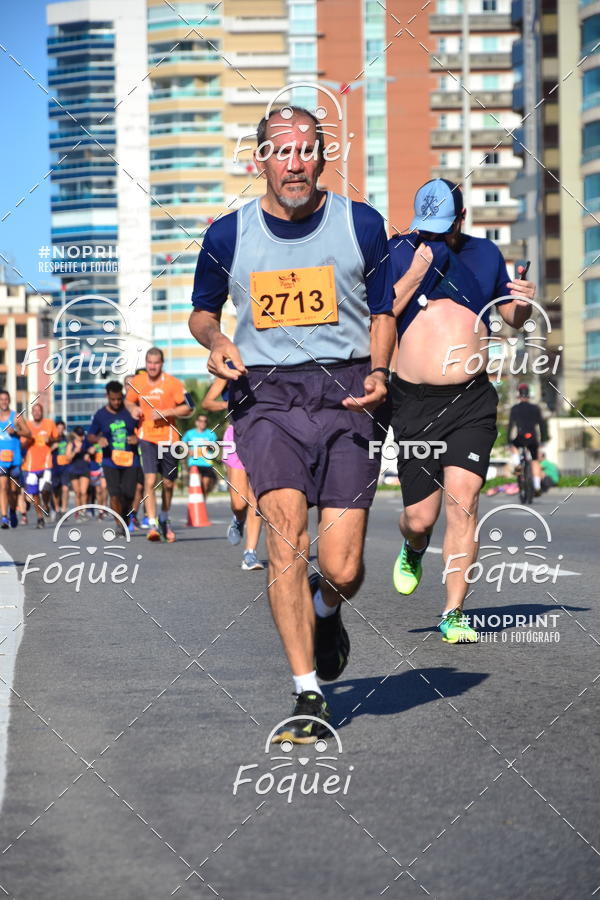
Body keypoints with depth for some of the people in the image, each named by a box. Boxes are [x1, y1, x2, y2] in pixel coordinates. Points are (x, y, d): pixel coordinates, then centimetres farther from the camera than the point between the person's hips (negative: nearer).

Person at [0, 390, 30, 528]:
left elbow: (28, 433, 0)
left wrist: (16, 431, -15)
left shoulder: (16, 417, 3)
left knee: (14, 489, 8)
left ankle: (12, 511, 34)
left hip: (14, 459, 0)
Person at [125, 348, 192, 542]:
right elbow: (128, 401, 21)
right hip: (147, 437, 0)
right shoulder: (137, 382, 3)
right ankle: (152, 524, -15)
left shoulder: (172, 383, -6)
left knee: (168, 483, 10)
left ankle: (164, 519, 35)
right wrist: (133, 409, -3)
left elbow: (188, 407, -5)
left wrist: (165, 413, -17)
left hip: (168, 437, 0)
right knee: (150, 480, -16)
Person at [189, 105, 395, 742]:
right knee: (286, 530, -21)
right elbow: (202, 311, 20)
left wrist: (378, 372, -4)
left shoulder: (361, 225, 6)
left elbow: (382, 311, 14)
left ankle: (325, 611, 34)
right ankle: (307, 696, -14)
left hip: (347, 393, 0)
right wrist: (215, 341, -2)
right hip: (265, 395, 0)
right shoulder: (228, 235, 7)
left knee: (342, 570, -6)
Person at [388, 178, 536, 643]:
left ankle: (454, 613, -7)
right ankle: (414, 549, 40)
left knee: (462, 497, -15)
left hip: (473, 400, 1)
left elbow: (512, 319, 21)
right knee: (420, 517, 1)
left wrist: (524, 302, -1)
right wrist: (415, 273, -14)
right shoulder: (399, 252, 3)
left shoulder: (485, 253, 11)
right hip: (415, 400, -1)